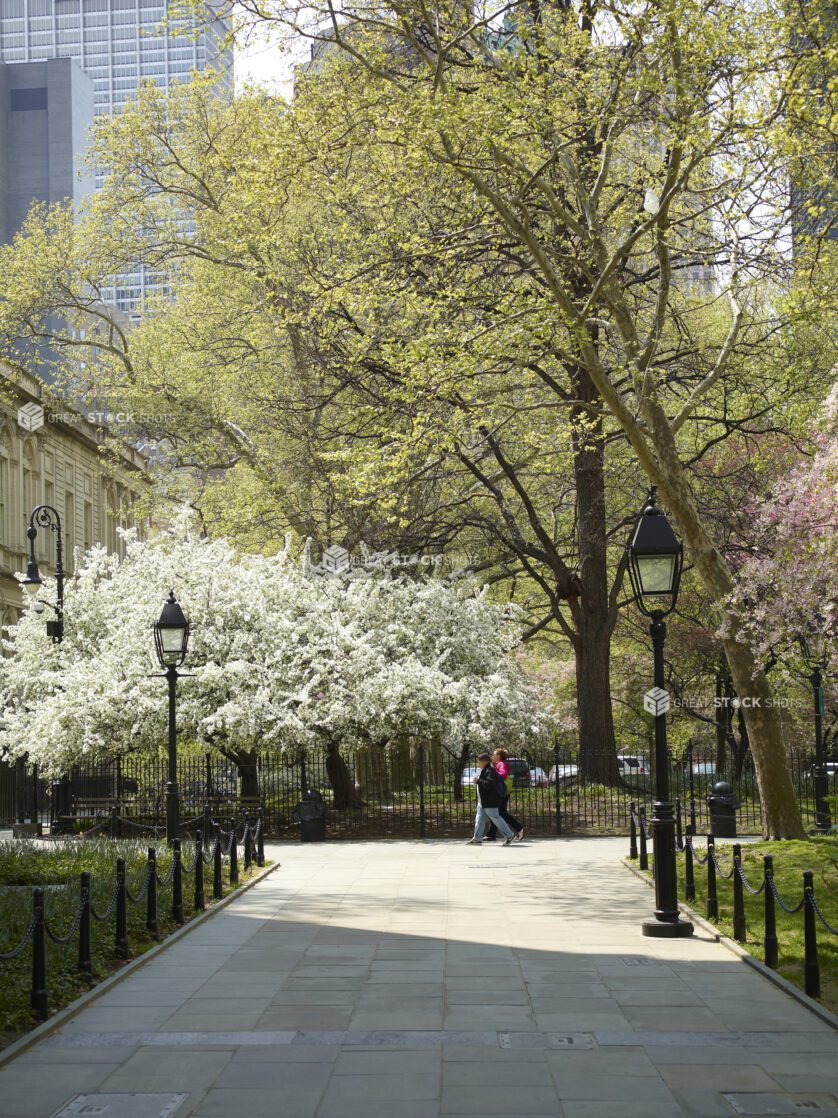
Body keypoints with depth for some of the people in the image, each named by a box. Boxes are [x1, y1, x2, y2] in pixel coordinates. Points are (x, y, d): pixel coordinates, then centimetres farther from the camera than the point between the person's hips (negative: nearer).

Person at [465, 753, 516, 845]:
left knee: (496, 819, -5)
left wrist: (478, 781, -25)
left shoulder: (489, 771, -17)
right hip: (483, 802, 11)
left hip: (490, 802, -11)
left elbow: (490, 783, -30)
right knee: (480, 819, 9)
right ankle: (477, 838, 11)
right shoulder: (485, 771, 16)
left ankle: (509, 835, 3)